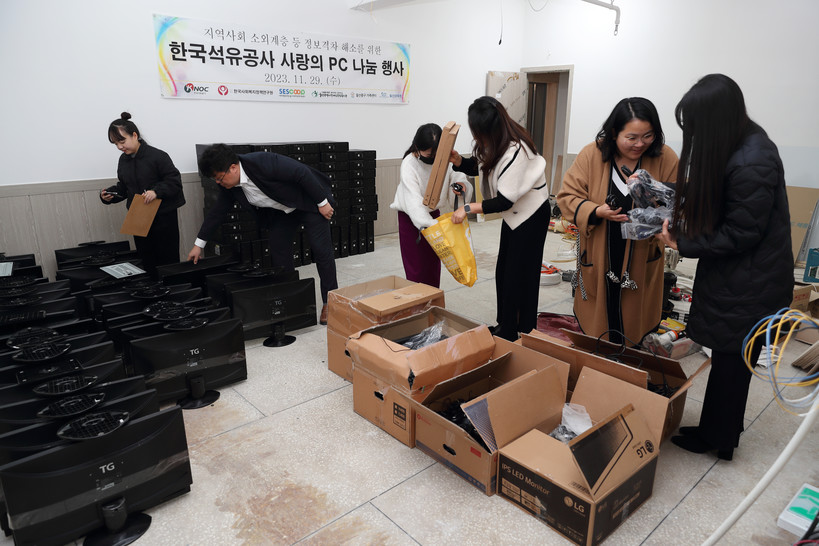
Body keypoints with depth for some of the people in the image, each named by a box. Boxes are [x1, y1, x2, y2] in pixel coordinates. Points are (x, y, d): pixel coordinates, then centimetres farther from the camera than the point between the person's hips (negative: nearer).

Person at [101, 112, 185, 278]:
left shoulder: (157, 156, -14)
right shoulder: (123, 160, 8)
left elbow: (175, 180, -15)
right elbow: (122, 188, 16)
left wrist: (156, 191, -28)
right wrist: (109, 195, -3)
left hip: (163, 216, -6)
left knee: (167, 259, 2)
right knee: (146, 260, 12)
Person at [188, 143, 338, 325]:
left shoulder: (263, 162, -33)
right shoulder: (229, 185, -9)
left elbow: (302, 172, -30)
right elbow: (218, 212, 3)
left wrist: (322, 202, -23)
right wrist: (199, 244, 9)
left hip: (308, 201, -7)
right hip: (281, 211, 7)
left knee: (322, 249, -9)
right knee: (278, 252, 2)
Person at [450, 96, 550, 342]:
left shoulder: (515, 151, -32)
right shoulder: (497, 142, -6)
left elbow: (504, 201, -29)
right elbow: (478, 166, 10)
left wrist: (469, 208, -26)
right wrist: (458, 160, -10)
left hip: (531, 216, -9)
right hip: (514, 214, 9)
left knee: (521, 275, -1)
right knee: (503, 272, 14)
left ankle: (524, 333, 15)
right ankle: (505, 326, 28)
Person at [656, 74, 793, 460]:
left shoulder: (752, 163, -26)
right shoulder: (740, 143, 3)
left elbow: (739, 234, -21)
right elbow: (708, 199, 11)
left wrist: (683, 244, -14)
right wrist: (678, 223, -2)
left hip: (749, 283, -8)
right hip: (733, 274, 9)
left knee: (729, 360, 7)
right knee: (728, 356, 19)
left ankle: (717, 439, 26)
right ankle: (720, 428, 36)